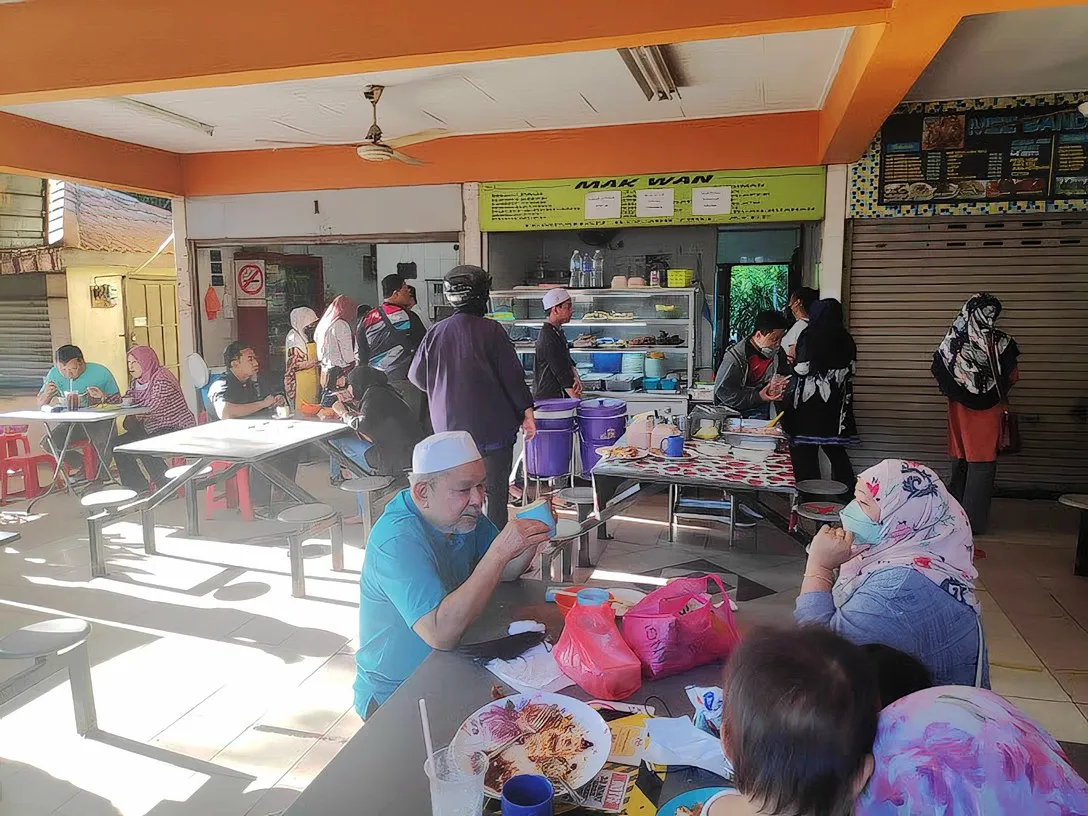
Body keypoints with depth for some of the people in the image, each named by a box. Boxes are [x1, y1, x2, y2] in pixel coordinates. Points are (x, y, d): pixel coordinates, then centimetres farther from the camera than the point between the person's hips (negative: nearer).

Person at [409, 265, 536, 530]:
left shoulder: (436, 332, 2)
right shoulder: (490, 330, -10)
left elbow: (416, 376, 9)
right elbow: (512, 375, -11)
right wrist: (527, 413, -4)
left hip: (449, 427, 5)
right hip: (492, 427, -4)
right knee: (495, 492, 4)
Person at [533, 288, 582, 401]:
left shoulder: (557, 331, 14)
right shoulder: (548, 336, -18)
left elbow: (568, 362, 11)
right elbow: (561, 372, -20)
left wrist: (575, 378, -10)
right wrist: (578, 401, -17)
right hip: (549, 399, -9)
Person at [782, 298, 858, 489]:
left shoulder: (810, 336, -11)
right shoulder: (845, 339, 5)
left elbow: (802, 369, -15)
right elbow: (850, 370, 8)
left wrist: (794, 359, 5)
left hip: (809, 404, -6)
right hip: (836, 407, 6)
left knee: (805, 452, 2)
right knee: (836, 452, 15)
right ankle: (847, 493, 19)